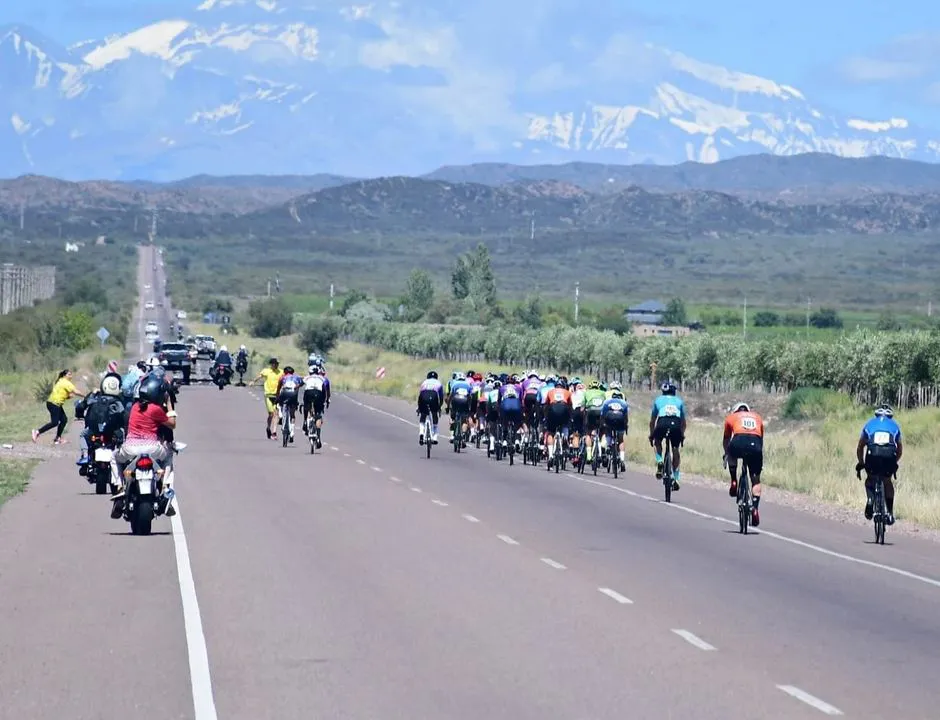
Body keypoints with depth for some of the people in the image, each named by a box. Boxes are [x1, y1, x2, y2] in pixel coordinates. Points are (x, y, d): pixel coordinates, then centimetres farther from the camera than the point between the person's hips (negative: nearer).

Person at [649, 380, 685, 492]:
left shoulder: (658, 400, 27)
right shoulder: (679, 401, 29)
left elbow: (652, 421, 30)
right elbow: (683, 421, 30)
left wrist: (651, 435, 39)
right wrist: (682, 435, 41)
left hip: (662, 424, 0)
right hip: (676, 425, 0)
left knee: (657, 442, 30)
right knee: (676, 451, 15)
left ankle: (659, 462, 8)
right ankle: (675, 478, 11)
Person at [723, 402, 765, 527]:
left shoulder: (732, 417, 30)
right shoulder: (757, 417, 34)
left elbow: (726, 439, 39)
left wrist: (726, 454, 55)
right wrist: (758, 453, 51)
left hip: (739, 442, -1)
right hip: (755, 444, 1)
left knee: (732, 455, 36)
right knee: (755, 479, 13)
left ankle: (734, 482, 23)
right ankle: (755, 509, 2)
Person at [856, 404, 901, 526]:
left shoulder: (869, 424, 27)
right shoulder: (895, 425, 27)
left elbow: (860, 447, 29)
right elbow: (900, 449, 32)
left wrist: (860, 463, 40)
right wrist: (894, 463, 47)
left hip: (872, 454, 0)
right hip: (889, 456, 0)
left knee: (870, 479, 25)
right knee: (888, 481, 23)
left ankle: (870, 500, -2)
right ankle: (890, 513, 20)